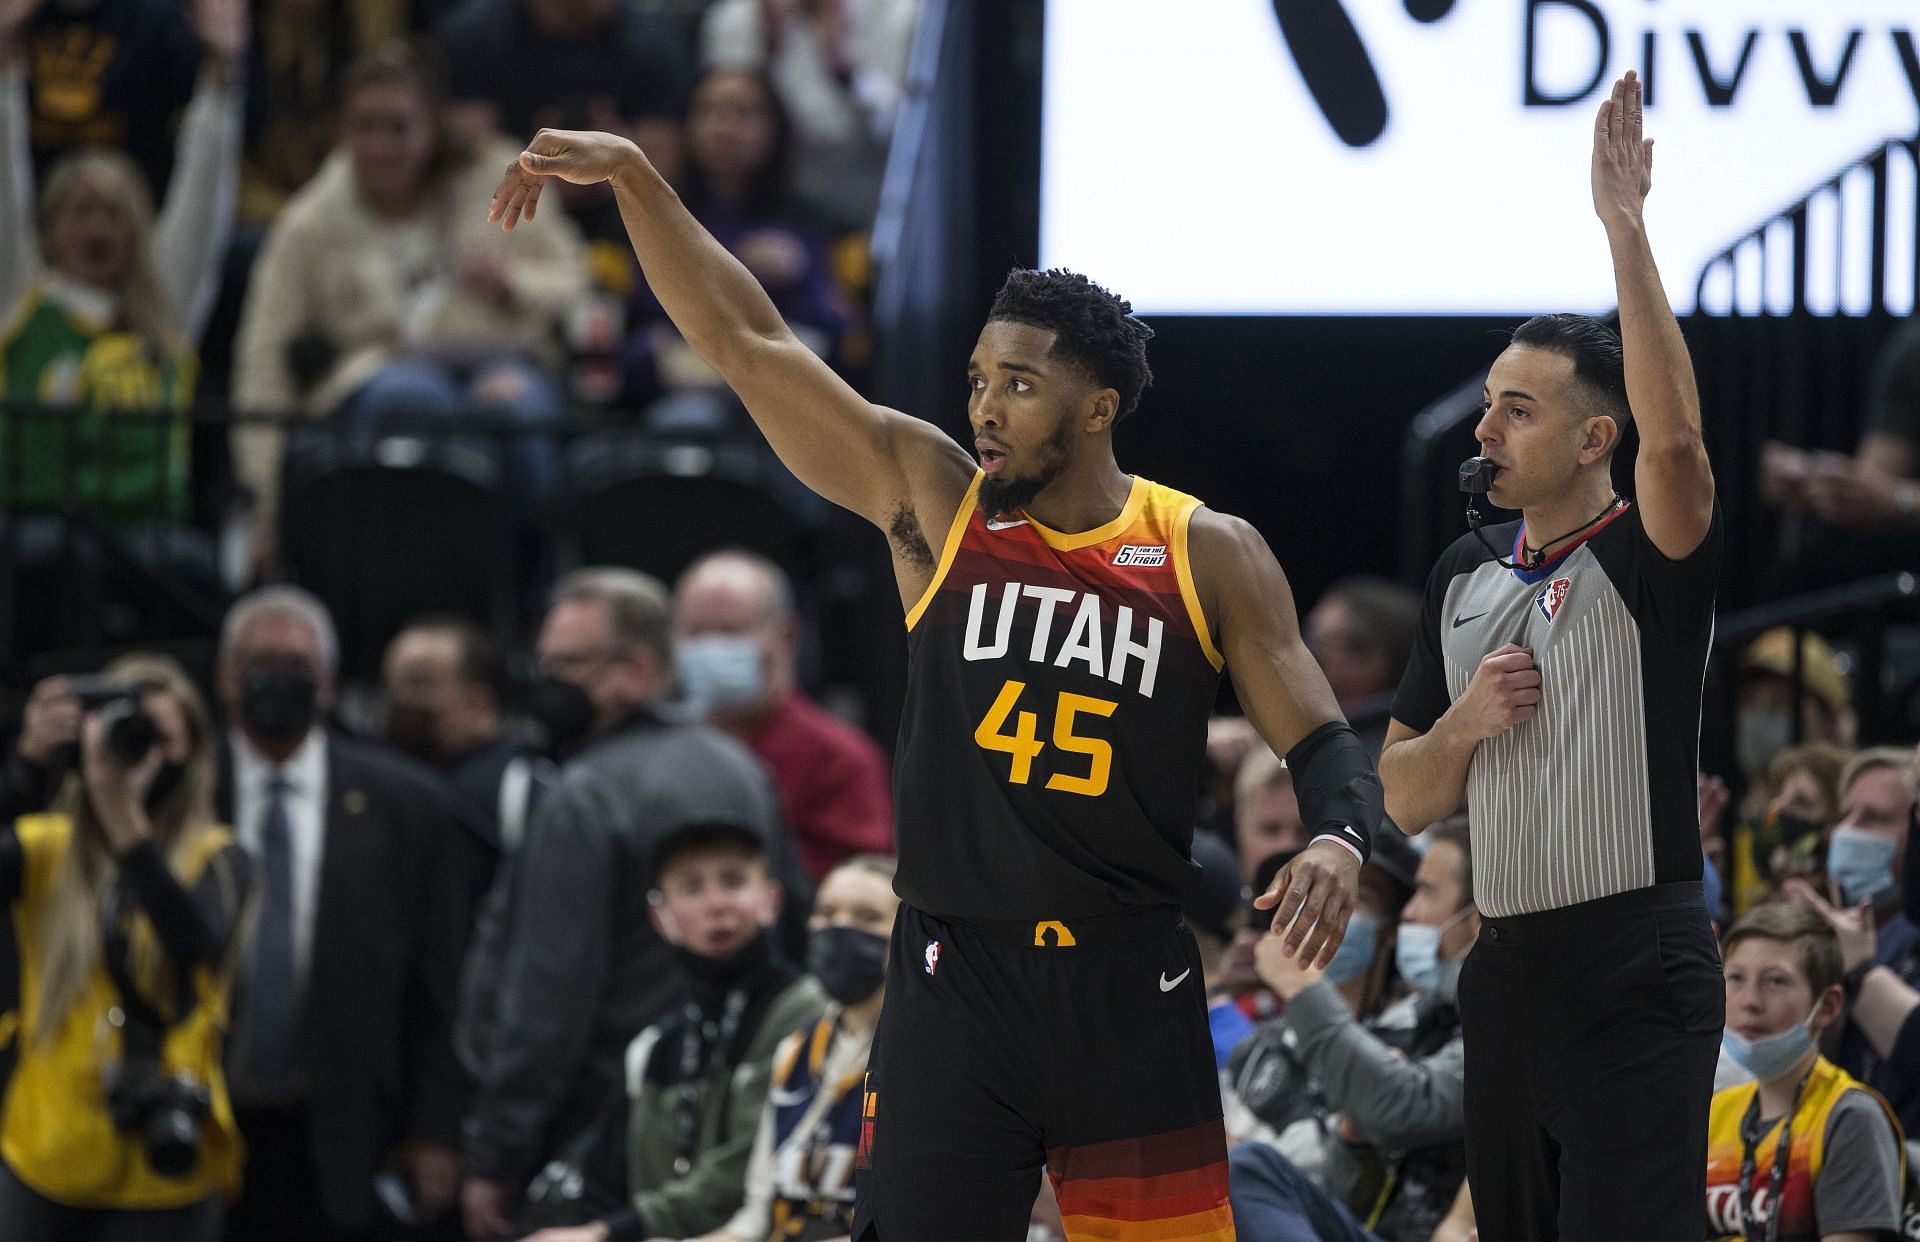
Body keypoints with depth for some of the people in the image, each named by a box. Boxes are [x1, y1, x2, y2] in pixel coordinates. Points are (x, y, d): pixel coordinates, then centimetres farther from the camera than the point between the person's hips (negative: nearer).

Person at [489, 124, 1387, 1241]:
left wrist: (1341, 842, -19)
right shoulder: (931, 500, 4)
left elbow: (1322, 741, 4)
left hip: (1131, 994, 0)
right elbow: (745, 341, 1)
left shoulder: (1210, 556, 2)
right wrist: (633, 176, -6)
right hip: (954, 982, 1)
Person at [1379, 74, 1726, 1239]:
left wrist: (1625, 226, -31)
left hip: (1637, 975, -7)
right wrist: (1463, 722, -4)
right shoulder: (1466, 575, 13)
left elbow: (1675, 438, -30)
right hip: (1508, 969, 7)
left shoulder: (1651, 561, -7)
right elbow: (1405, 798, 19)